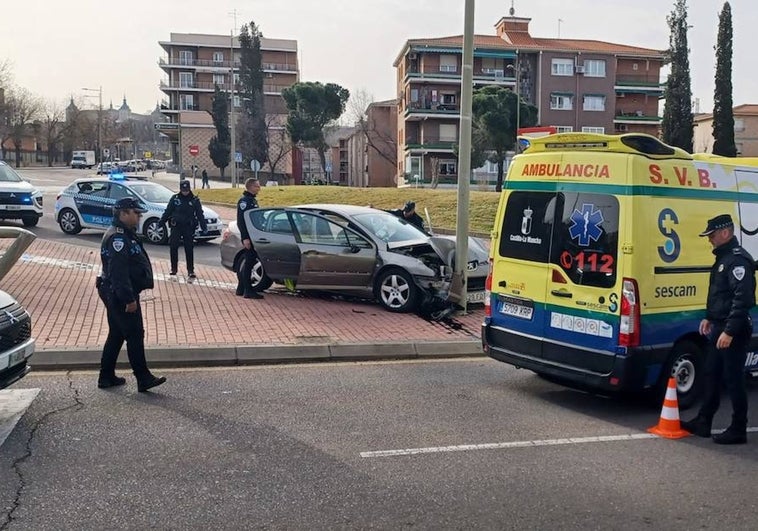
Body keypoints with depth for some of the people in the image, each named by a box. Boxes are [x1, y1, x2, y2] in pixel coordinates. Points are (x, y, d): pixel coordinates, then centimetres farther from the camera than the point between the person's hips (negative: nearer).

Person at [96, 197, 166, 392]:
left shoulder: (125, 234, 16)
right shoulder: (117, 237, -18)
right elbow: (118, 272, -25)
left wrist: (131, 296, 22)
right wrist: (129, 299, -26)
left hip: (117, 296, 11)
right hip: (120, 296, -11)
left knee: (116, 335, 16)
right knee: (135, 335, -6)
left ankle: (107, 377, 24)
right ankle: (143, 379, -1)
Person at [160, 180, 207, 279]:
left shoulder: (195, 200, 3)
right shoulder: (175, 198, 3)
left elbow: (200, 214, 4)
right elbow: (167, 212, 8)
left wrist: (204, 227, -2)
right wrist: (161, 222, 5)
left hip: (189, 228, -1)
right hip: (176, 226, 1)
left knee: (189, 249, 2)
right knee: (173, 248, 0)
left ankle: (190, 270, 7)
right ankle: (174, 268, 12)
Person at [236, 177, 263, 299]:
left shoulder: (253, 200, 18)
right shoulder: (244, 201, -12)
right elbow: (241, 221, -18)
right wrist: (245, 238, -24)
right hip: (248, 237, -10)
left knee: (249, 262, 14)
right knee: (249, 263, -8)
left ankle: (241, 288, 22)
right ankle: (248, 291, -5)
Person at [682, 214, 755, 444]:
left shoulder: (738, 259, -18)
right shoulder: (722, 258, 15)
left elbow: (743, 299, -25)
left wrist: (729, 331, -26)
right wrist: (709, 318, 20)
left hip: (733, 331, -10)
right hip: (719, 327, 10)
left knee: (733, 379, -2)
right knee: (712, 375, 15)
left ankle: (738, 430, 9)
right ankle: (703, 422, 24)